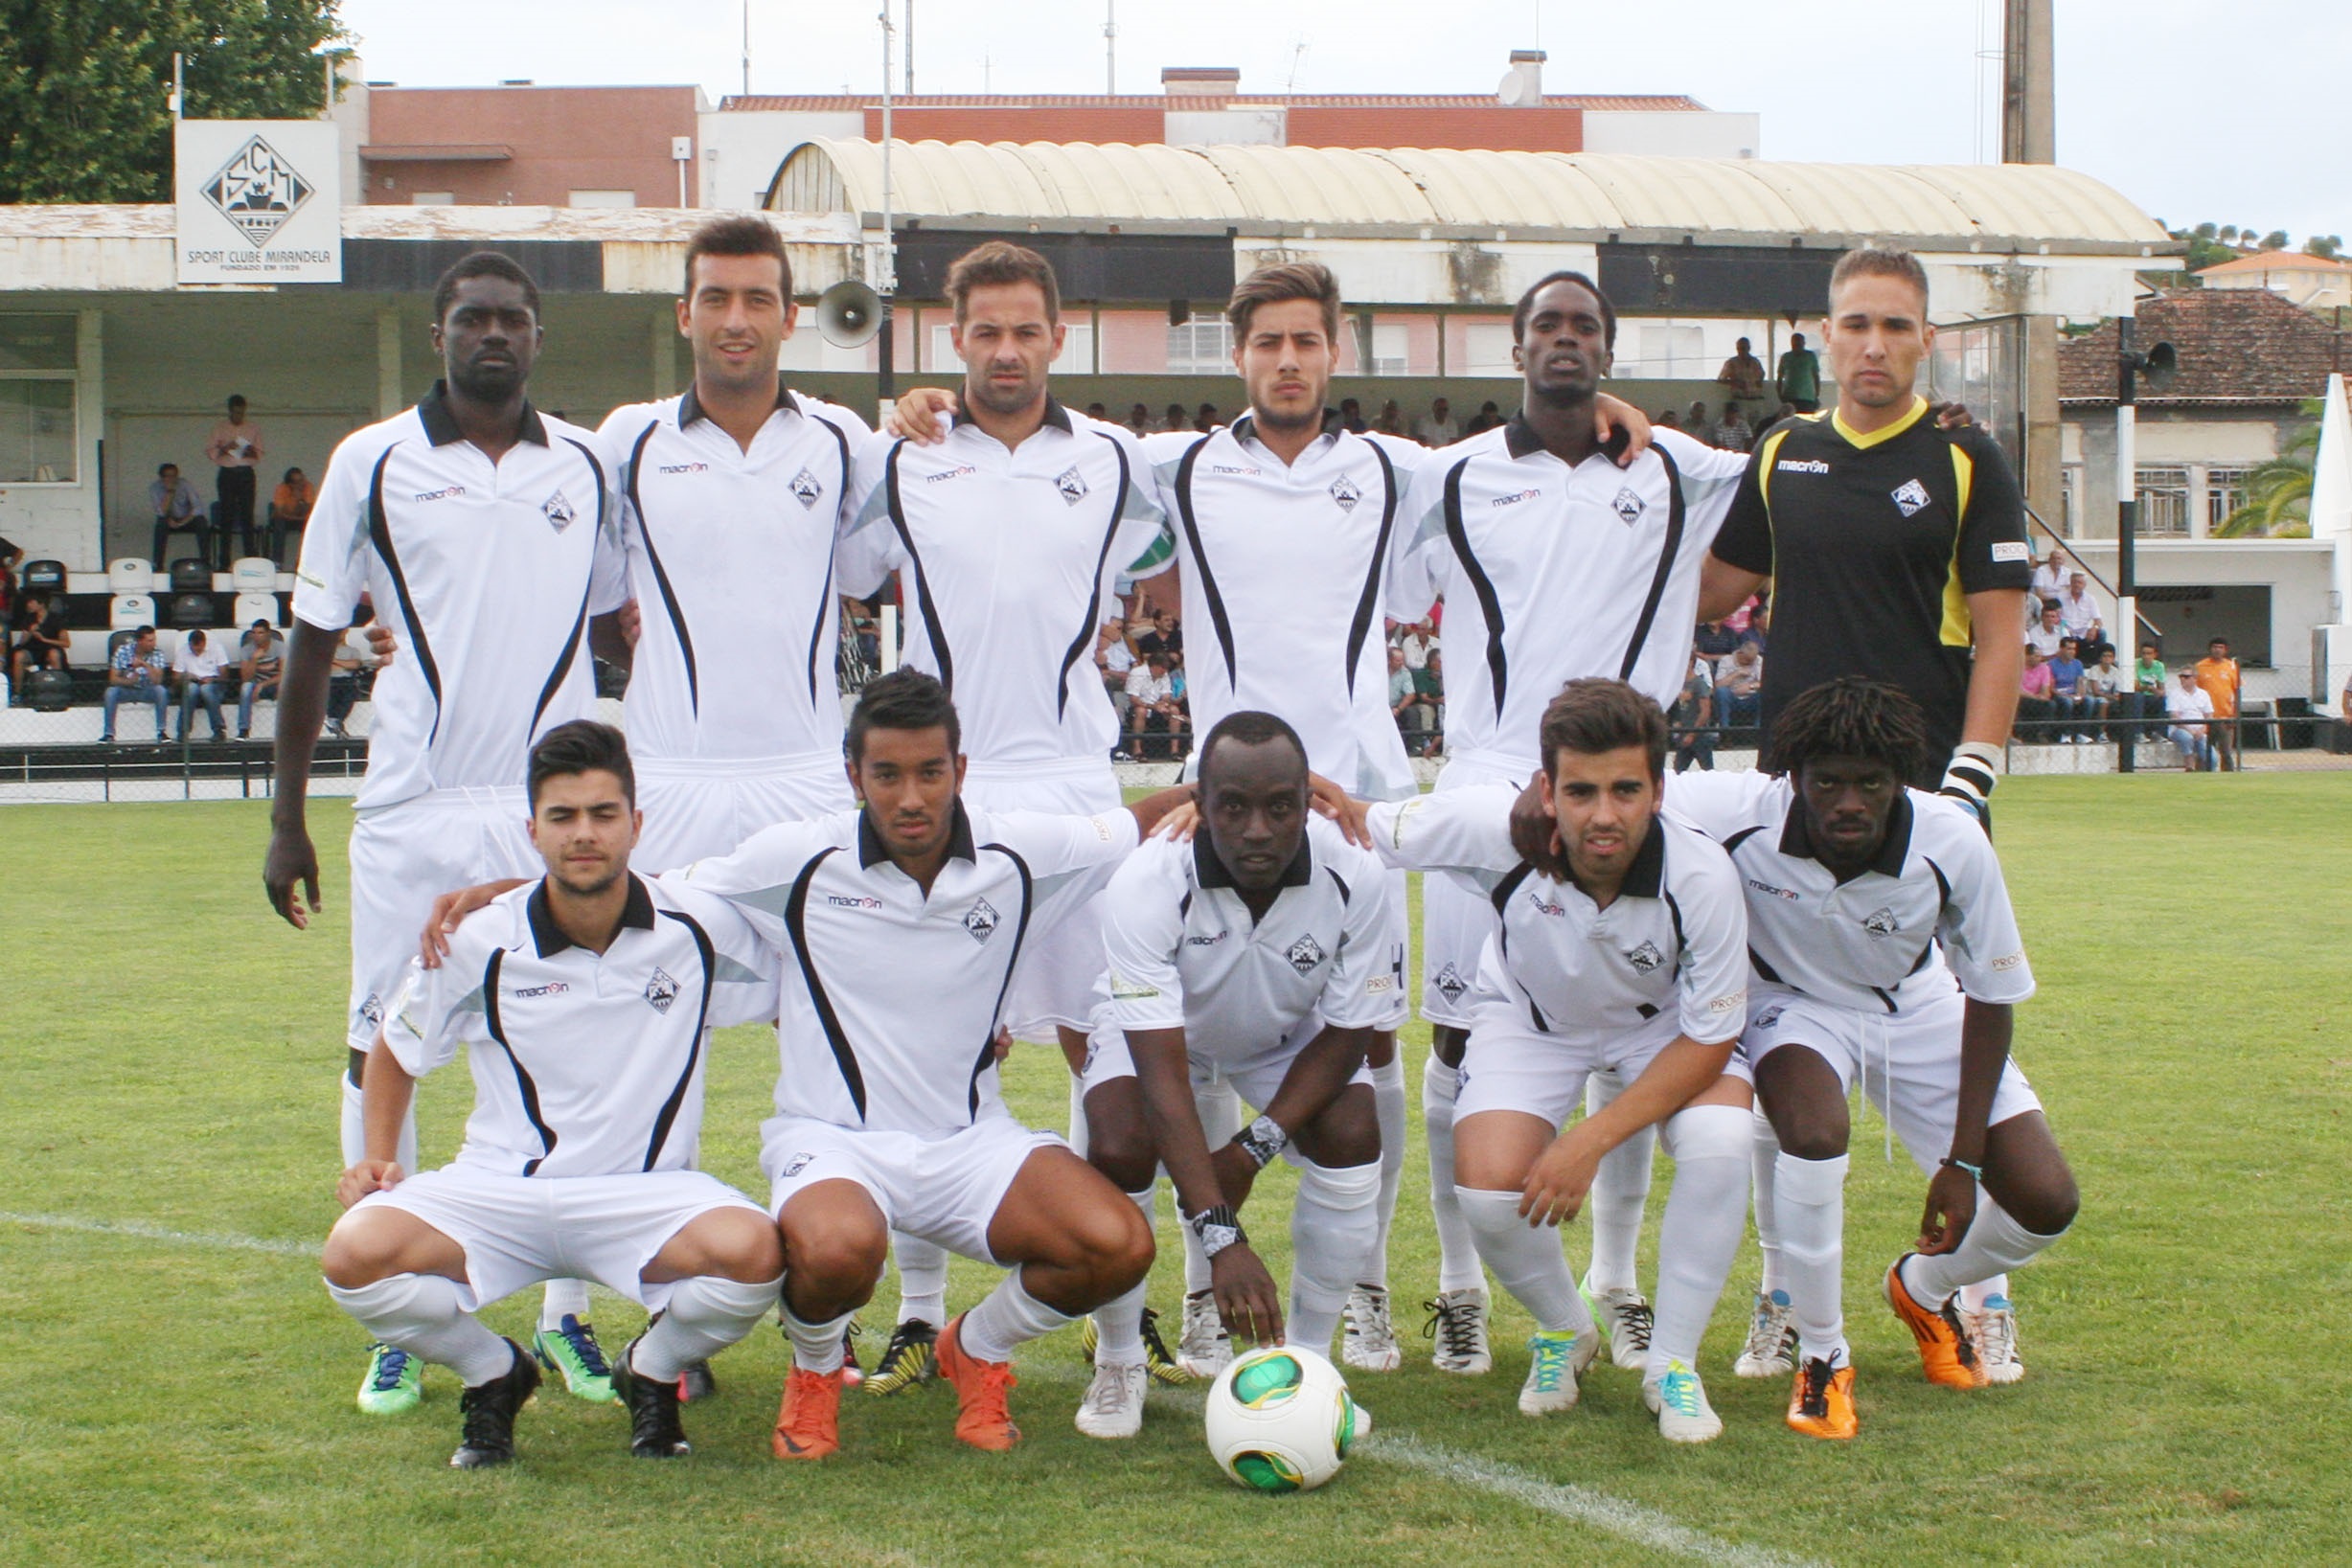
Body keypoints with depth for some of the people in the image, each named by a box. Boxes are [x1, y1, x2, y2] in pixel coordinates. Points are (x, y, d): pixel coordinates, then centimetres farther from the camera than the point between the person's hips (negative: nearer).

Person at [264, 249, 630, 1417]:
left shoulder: (589, 467, 8)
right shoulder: (373, 464, 2)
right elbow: (313, 641, 6)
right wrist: (286, 820, 4)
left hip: (557, 805, 1)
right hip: (410, 807, -1)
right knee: (379, 1056, 2)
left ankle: (570, 1316, 12)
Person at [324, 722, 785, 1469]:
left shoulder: (701, 930, -6)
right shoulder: (479, 946, -4)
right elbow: (394, 1054, 15)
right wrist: (379, 1157, 1)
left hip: (646, 1196, 0)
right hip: (500, 1192, 1)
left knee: (752, 1251, -34)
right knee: (357, 1255, -28)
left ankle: (652, 1371, 3)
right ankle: (495, 1373, 5)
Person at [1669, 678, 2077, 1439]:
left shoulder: (1953, 843, -28)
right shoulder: (1739, 813, -33)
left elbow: (1992, 998, -13)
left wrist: (1963, 1161, -12)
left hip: (1918, 1008, 2)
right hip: (1791, 1001, -2)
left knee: (2044, 1206, -11)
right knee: (1814, 1131, -36)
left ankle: (1929, 1288, 26)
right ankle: (1821, 1355, -10)